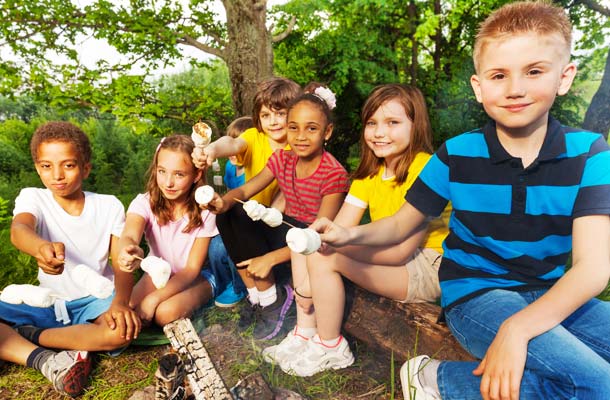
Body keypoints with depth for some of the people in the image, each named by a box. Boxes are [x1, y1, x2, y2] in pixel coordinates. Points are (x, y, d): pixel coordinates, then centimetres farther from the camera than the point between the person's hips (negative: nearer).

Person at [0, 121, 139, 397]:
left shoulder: (109, 206, -5)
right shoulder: (32, 198, -4)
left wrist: (120, 301, -32)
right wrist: (41, 247, -54)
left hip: (96, 300, 0)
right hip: (48, 302, 1)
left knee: (124, 330, -35)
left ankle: (28, 334, -15)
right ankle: (43, 360, -23)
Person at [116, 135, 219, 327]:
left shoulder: (203, 211, -22)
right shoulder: (145, 202, -19)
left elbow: (192, 268, -18)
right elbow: (130, 235, -42)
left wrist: (154, 298, -29)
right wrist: (128, 250, -67)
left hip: (196, 276, -2)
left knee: (166, 312, -28)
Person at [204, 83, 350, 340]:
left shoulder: (334, 175, -21)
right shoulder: (282, 159, -3)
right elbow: (245, 190, -5)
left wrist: (270, 258, -29)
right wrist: (224, 201, -30)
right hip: (288, 228, 6)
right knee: (235, 219, -15)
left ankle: (272, 301, -2)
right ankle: (264, 300, -3)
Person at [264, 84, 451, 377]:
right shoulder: (370, 172, 5)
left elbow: (401, 251, -25)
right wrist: (308, 278, -17)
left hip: (431, 267, -8)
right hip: (387, 258, 8)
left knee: (324, 257, -24)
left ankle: (330, 347, -2)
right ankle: (306, 333, 2)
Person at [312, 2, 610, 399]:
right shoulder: (456, 156, -8)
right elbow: (401, 224, 1)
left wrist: (518, 327, -32)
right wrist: (349, 234, -20)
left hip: (550, 295, 4)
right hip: (475, 292, -4)